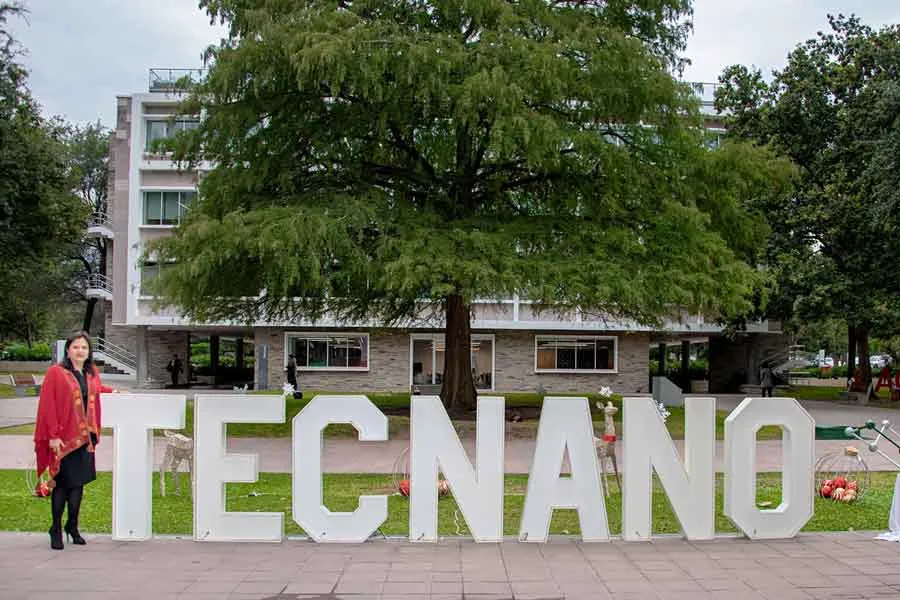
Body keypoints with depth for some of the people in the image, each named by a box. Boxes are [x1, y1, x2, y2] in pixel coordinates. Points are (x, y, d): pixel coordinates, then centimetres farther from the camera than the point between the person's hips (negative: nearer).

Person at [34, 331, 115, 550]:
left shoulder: (92, 374, 11)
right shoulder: (55, 373, -7)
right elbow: (47, 405, -11)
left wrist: (111, 391, 18)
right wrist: (53, 435, -16)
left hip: (85, 436, 5)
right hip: (63, 437, -5)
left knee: (78, 483, 10)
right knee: (62, 484, 0)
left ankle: (72, 526, 22)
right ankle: (56, 530, 11)